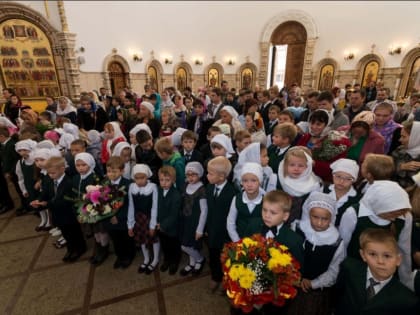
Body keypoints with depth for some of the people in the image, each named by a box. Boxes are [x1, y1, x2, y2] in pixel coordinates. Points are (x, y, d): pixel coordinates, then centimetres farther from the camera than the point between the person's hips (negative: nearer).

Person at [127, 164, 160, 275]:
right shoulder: (131, 187, -11)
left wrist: (153, 225, -12)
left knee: (154, 238, 16)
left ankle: (155, 260, 42)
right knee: (142, 239, 22)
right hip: (138, 218, 4)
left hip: (150, 218, -4)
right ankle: (146, 259, 48)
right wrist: (130, 224, 2)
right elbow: (131, 207, -3)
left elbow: (154, 207, -16)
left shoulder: (153, 187, -22)